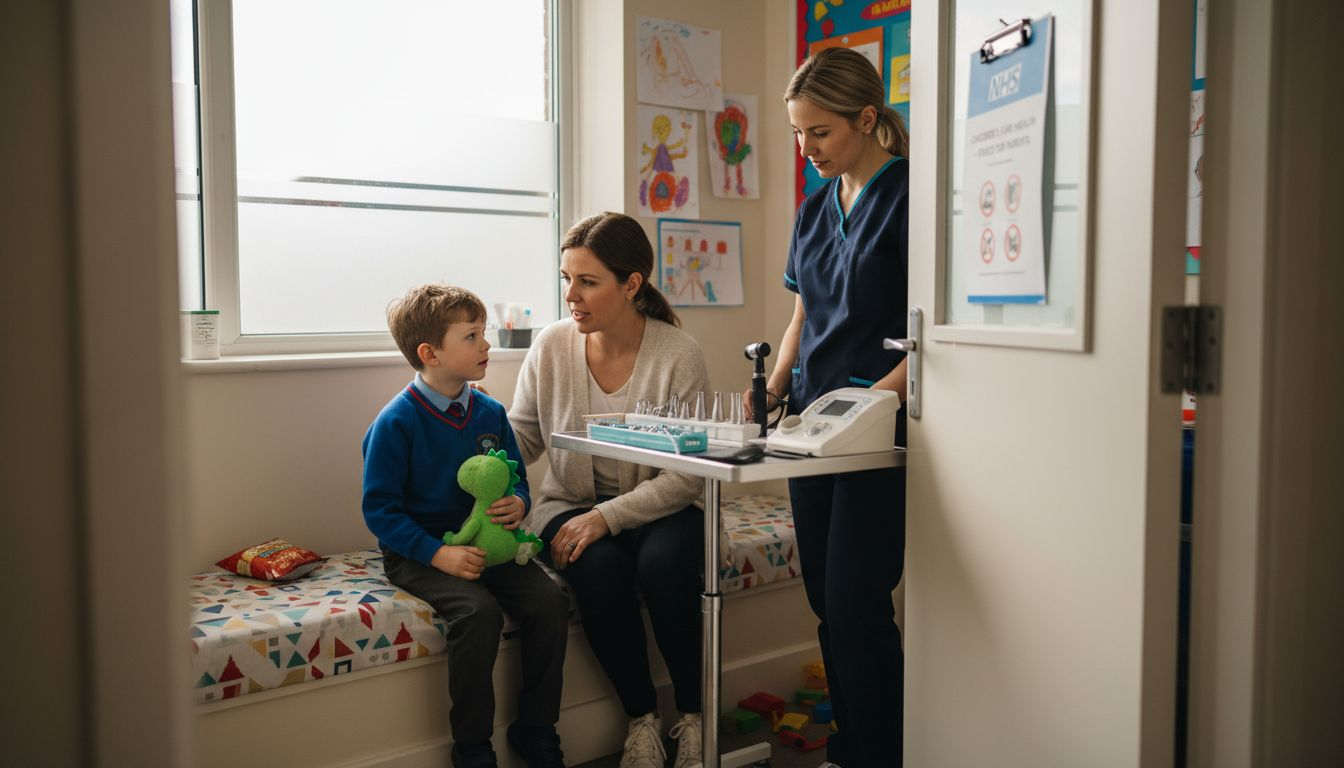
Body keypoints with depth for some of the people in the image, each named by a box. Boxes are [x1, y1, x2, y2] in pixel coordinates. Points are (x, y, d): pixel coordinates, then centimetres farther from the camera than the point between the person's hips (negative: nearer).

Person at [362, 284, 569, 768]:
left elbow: (517, 478, 15)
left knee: (549, 600, -16)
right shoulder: (396, 423, -11)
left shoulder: (490, 412, 5)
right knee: (478, 611, -30)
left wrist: (518, 504, -10)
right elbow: (379, 509, -12)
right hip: (419, 554, -5)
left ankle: (535, 729, 3)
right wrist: (439, 553, -22)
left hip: (487, 543, 6)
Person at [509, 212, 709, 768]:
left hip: (657, 509, -1)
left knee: (663, 563, -32)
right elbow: (522, 436, 2)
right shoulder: (551, 346, -6)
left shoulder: (678, 354, -14)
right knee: (599, 567, -30)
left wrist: (607, 517, -23)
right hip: (571, 505, 2)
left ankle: (693, 715, -8)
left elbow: (690, 475, -15)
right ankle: (641, 717, -9)